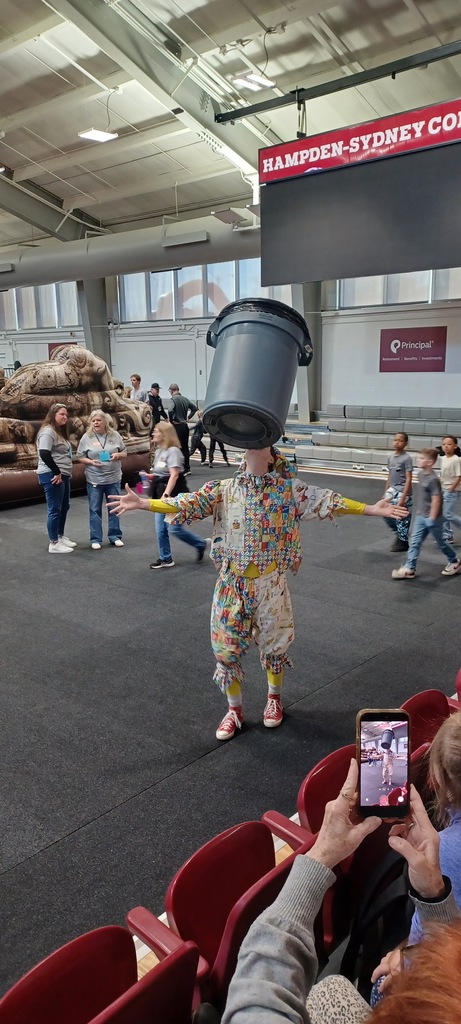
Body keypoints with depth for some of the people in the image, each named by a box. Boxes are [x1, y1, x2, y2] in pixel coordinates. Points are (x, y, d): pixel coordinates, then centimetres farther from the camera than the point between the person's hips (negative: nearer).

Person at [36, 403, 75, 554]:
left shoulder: (60, 431, 18)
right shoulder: (48, 431, -14)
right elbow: (44, 454, -25)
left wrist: (62, 473, 13)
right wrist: (56, 472, -21)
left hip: (63, 475, 10)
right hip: (52, 476, -10)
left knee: (64, 507, 17)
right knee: (55, 509, -6)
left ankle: (61, 537, 29)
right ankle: (54, 544, -1)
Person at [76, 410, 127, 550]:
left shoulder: (115, 435, 1)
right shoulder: (86, 437, -3)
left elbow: (124, 452, 8)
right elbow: (80, 457, 0)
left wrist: (118, 455, -13)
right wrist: (91, 462, -18)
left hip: (113, 479, 2)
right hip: (94, 480, -1)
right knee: (95, 510, 3)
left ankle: (115, 536, 22)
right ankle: (96, 539, 12)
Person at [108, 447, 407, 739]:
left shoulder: (287, 489, -4)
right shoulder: (225, 489, 0)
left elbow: (325, 500, -8)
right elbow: (189, 503, -5)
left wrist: (371, 509, -16)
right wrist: (142, 503, -15)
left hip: (270, 582, -1)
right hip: (233, 582, 1)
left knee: (274, 642, 13)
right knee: (227, 646, 6)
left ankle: (274, 699, 40)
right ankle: (234, 710, 26)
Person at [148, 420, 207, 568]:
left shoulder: (173, 451, -16)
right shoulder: (159, 450, 11)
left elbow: (174, 475, -25)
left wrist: (166, 494, -33)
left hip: (175, 495, -9)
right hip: (163, 494, 9)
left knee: (175, 529, -7)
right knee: (160, 529, 7)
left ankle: (200, 544, 15)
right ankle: (166, 559, 18)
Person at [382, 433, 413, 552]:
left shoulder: (407, 458, -12)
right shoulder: (390, 457, 8)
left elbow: (408, 479, -14)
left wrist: (403, 498, -18)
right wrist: (386, 493, 16)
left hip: (402, 492, -7)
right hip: (392, 491, 7)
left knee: (401, 518, -1)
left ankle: (403, 542, 13)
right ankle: (398, 534, 26)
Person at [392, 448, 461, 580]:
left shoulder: (433, 479, -23)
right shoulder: (420, 474, 3)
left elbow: (436, 499, -23)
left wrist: (432, 518, -21)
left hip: (432, 518, -8)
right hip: (420, 516, 8)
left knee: (440, 542, 10)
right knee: (415, 542, 4)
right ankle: (409, 569, 6)